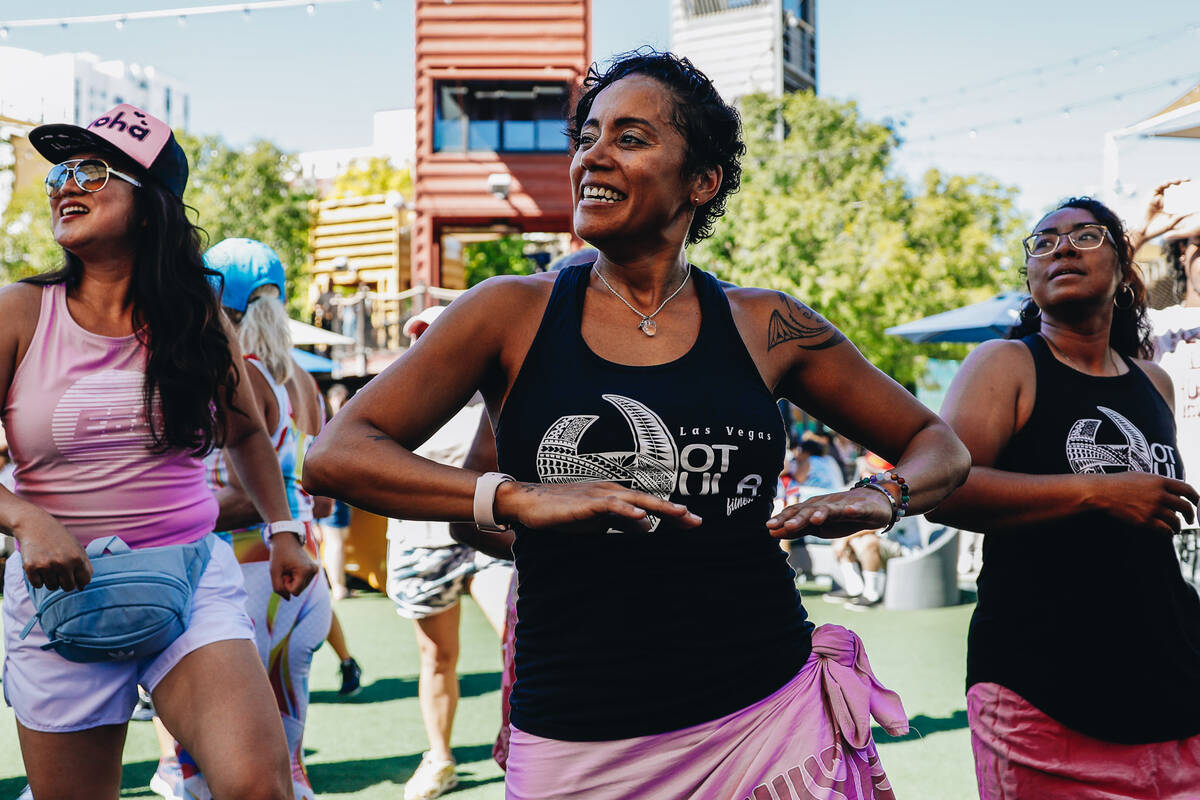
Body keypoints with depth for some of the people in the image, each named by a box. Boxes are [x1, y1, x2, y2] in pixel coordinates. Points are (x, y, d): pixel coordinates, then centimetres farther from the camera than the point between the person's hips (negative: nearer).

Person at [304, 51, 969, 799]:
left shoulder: (766, 328, 4)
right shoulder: (515, 312, 0)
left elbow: (938, 446, 14)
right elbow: (334, 456, -7)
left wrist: (880, 499, -9)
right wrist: (518, 499, -21)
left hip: (770, 719, 1)